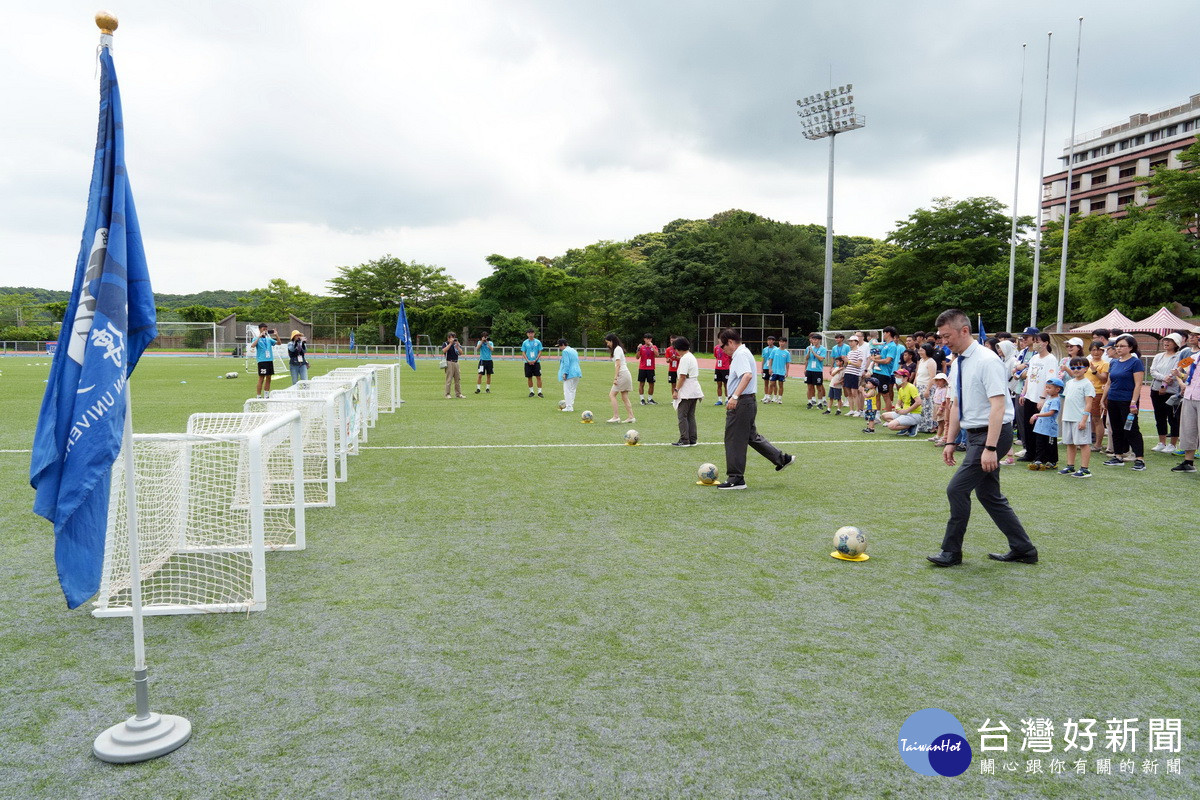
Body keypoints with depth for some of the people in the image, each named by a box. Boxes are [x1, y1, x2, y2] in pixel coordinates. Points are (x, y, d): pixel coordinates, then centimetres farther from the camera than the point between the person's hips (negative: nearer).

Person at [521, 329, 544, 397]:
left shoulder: (538, 342, 2)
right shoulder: (525, 342, 4)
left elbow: (540, 352, 2)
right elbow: (523, 352, 4)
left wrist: (535, 360, -11)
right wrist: (528, 360, -10)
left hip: (536, 362, -1)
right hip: (528, 362, 1)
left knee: (538, 377, -6)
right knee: (529, 377, 4)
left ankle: (539, 392, -1)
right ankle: (531, 391, 15)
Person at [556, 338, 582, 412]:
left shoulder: (565, 351, -10)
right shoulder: (573, 350, 18)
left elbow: (566, 363, -18)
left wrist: (565, 373, -19)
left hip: (570, 374, -9)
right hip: (577, 373, 9)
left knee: (567, 390, -4)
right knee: (572, 390, 15)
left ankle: (569, 407, -6)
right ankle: (571, 405, 19)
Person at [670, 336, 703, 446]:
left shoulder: (685, 358, -13)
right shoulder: (692, 357, 17)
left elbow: (682, 376, -19)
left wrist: (676, 390, -16)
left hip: (686, 393, -10)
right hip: (694, 391, 10)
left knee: (682, 416, -4)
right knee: (691, 416, 12)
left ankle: (684, 441, -5)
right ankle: (692, 440, 12)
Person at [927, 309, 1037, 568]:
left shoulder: (987, 360, -17)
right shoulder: (957, 364, 10)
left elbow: (998, 406, -23)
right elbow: (956, 405, 17)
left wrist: (990, 448, -27)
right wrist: (950, 441, 14)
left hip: (993, 433, -9)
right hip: (974, 434, 9)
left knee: (957, 488, -10)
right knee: (989, 495, 15)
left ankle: (952, 552, 4)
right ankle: (1023, 549, 28)